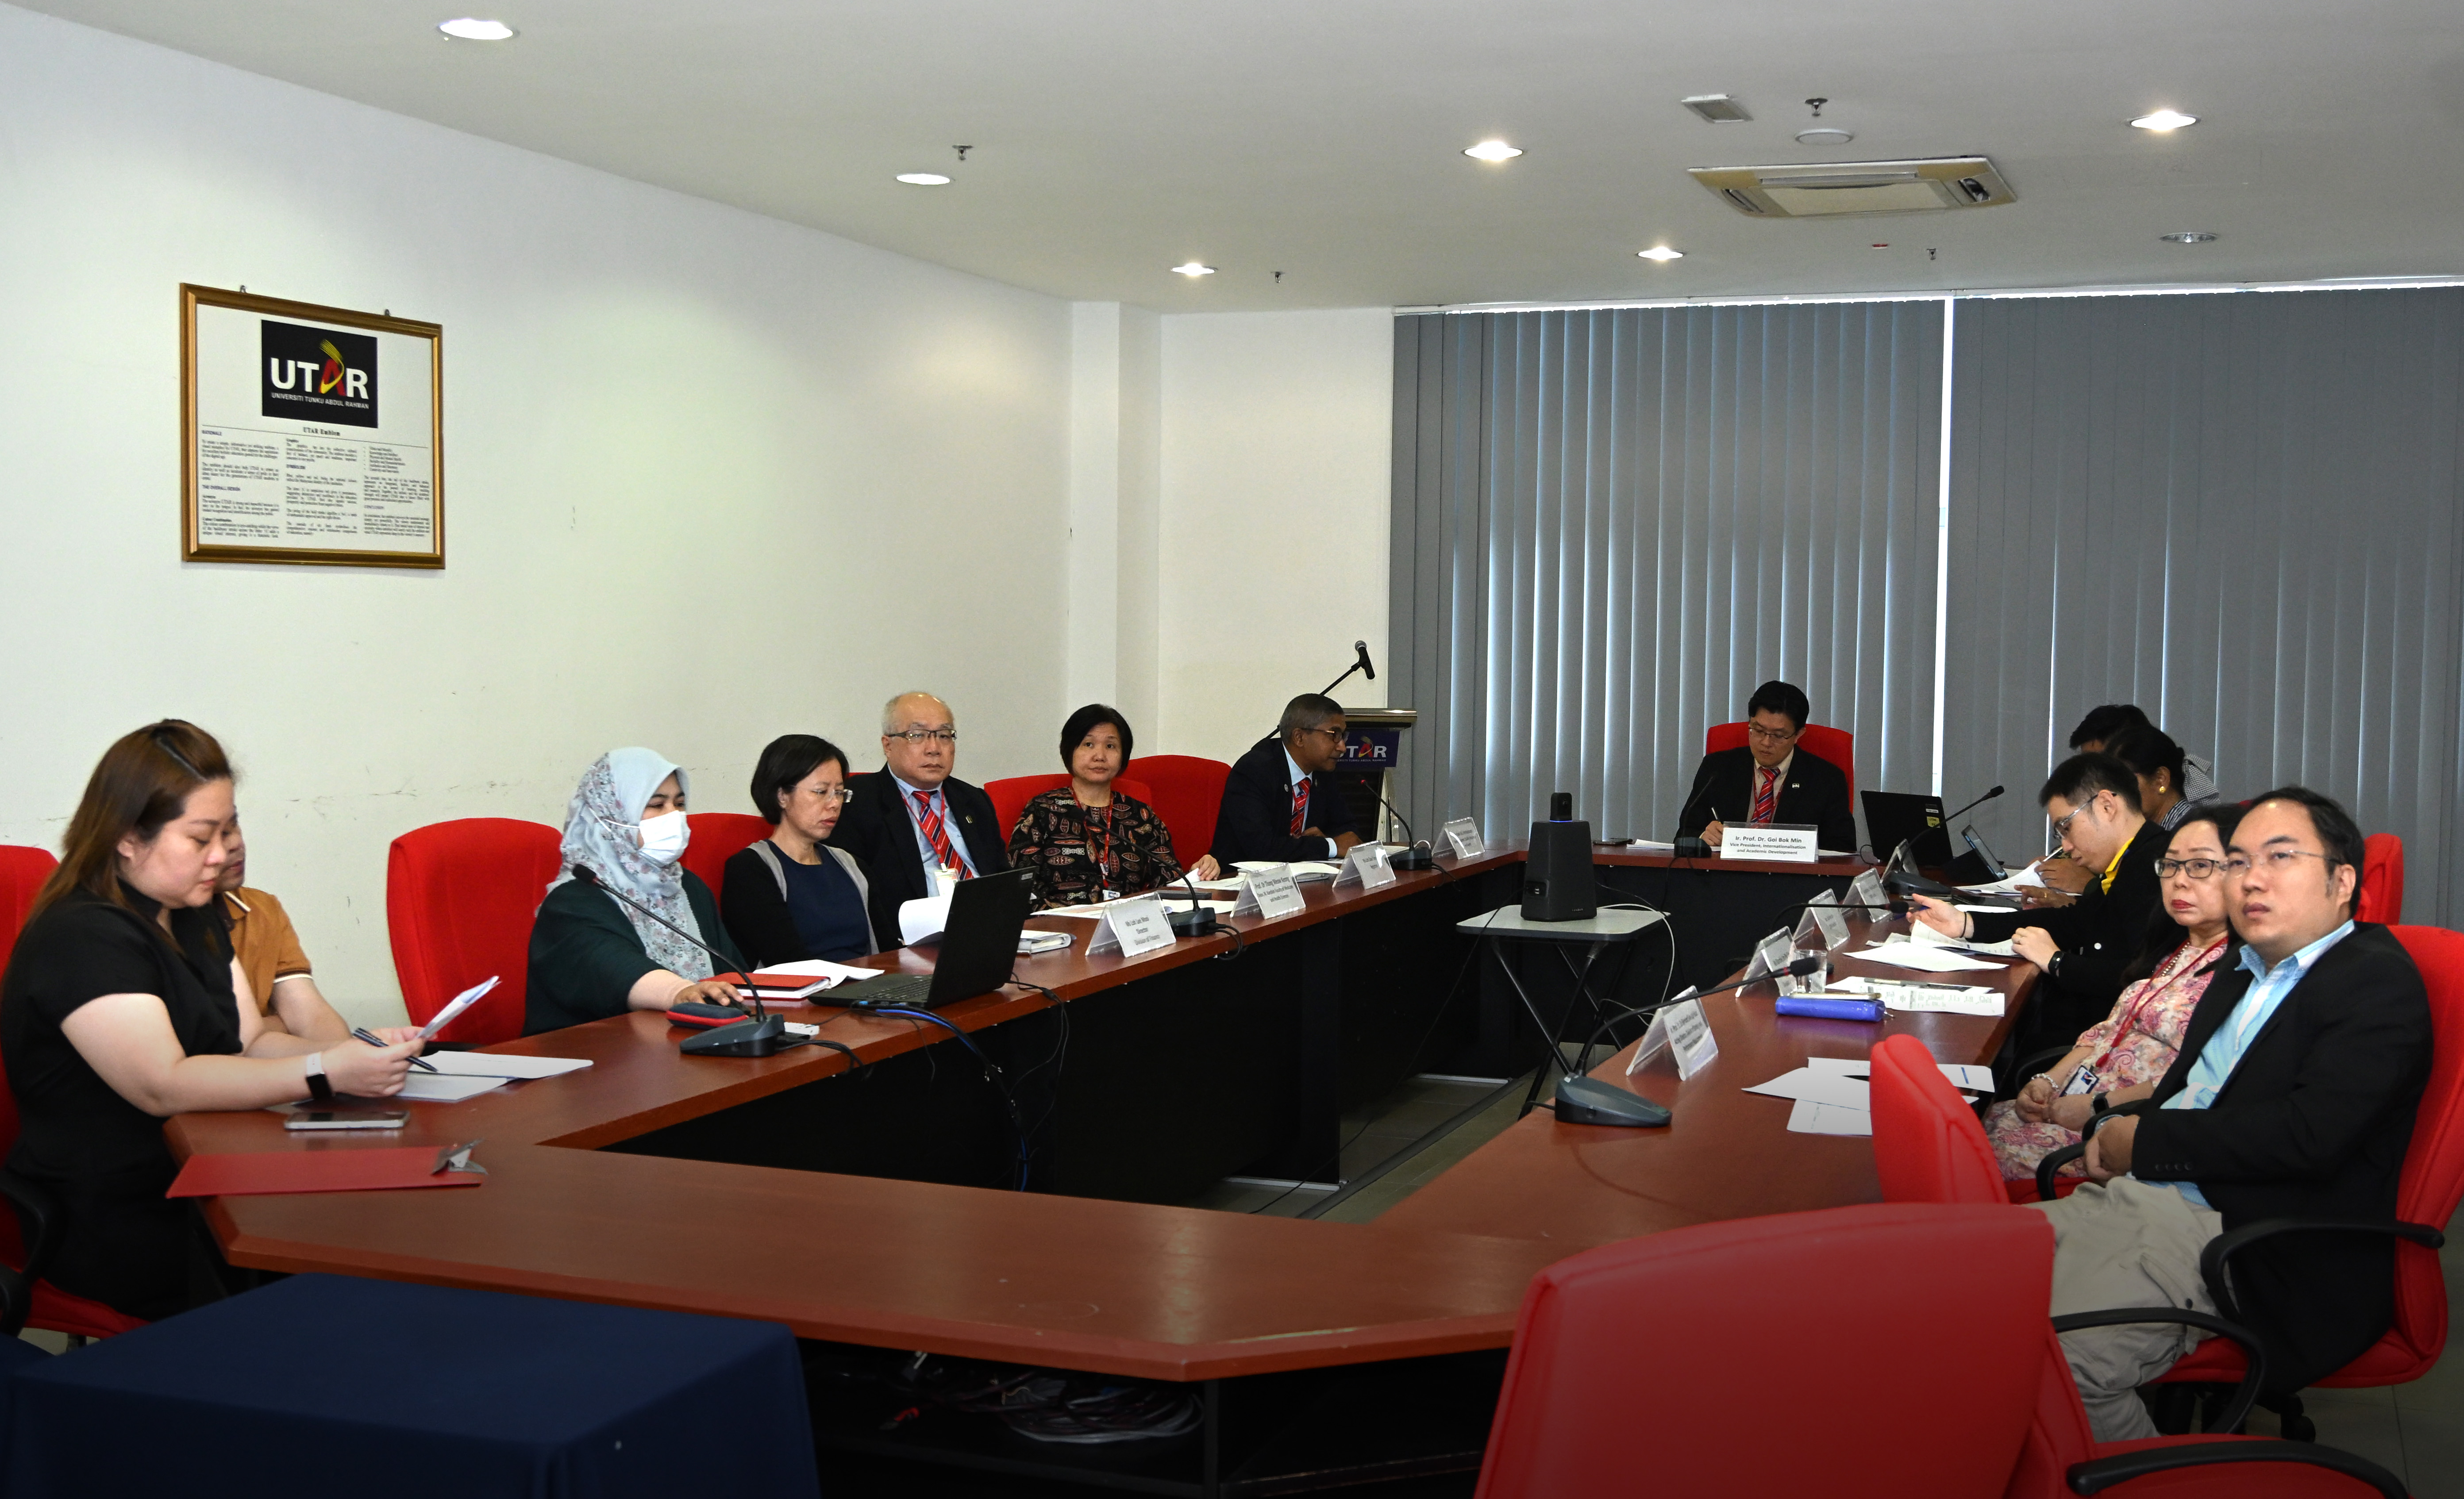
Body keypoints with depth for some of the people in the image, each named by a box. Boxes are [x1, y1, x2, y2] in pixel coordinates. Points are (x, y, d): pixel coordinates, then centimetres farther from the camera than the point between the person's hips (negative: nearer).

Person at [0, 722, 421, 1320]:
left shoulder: (196, 917, 15)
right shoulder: (81, 939, -16)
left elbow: (250, 1042, 10)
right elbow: (164, 1086, -26)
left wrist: (359, 1052, -9)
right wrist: (326, 1073, -33)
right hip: (113, 1224, -8)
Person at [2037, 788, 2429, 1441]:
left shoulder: (2380, 980, -6)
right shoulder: (2243, 973, 22)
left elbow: (2308, 1134, -19)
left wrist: (2147, 1140, -10)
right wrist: (2111, 1130, 2)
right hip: (2139, 1195, 9)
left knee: (2049, 1356, -28)